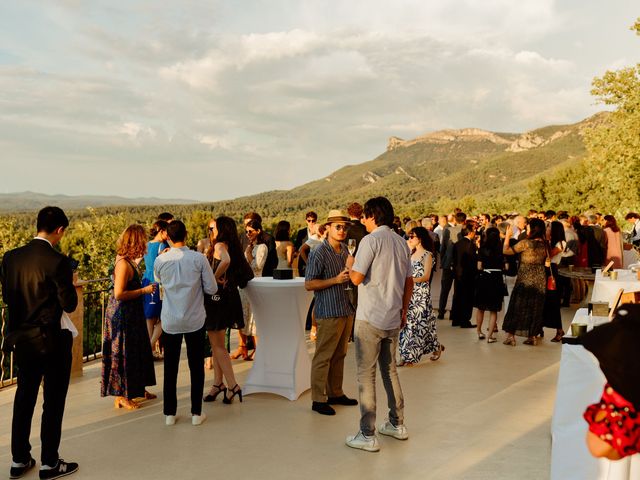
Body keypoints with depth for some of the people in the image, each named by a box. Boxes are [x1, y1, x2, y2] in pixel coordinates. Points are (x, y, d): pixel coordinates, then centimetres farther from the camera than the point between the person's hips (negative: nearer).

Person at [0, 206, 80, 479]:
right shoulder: (58, 262, -20)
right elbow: (70, 305, -16)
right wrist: (69, 286, 3)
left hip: (23, 339, 6)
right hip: (53, 341, -6)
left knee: (24, 397, 18)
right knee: (53, 402, 8)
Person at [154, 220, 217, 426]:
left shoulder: (160, 260, -6)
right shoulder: (198, 258, -11)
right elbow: (212, 289, -6)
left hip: (170, 321, 1)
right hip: (195, 320, -1)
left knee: (170, 367, 12)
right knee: (196, 367, 10)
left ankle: (169, 413, 18)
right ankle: (196, 413, 15)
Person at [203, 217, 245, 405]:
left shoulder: (220, 245, -15)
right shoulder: (232, 247, 12)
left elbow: (225, 261, -37)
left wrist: (215, 277, -24)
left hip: (218, 297, -9)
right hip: (228, 296, 9)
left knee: (218, 345, -2)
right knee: (216, 343, 16)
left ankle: (233, 386, -2)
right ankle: (218, 383, 23)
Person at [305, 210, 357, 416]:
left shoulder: (345, 250, 12)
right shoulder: (319, 254, -13)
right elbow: (309, 284, -15)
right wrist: (336, 280, -21)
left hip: (346, 311, 8)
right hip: (328, 313, -8)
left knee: (339, 356, 15)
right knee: (323, 357, -2)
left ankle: (335, 393, 26)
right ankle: (318, 399, 7)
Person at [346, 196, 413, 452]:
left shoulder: (371, 240, -14)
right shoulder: (401, 242, 9)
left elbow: (357, 278, -18)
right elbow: (409, 282, 13)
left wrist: (350, 264, 3)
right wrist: (404, 310, 22)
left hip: (370, 318, -7)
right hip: (393, 319, 7)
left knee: (366, 374, 0)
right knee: (390, 369, 19)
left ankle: (367, 436, 3)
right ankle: (397, 424, 28)